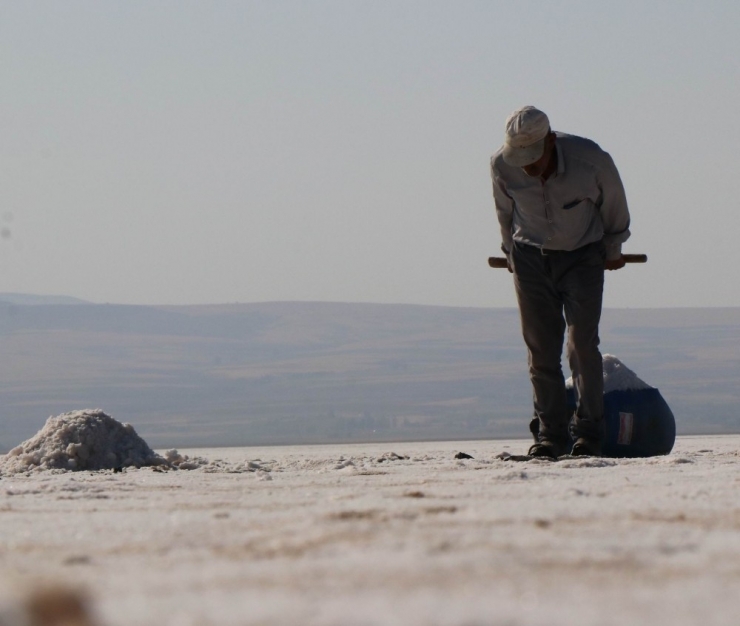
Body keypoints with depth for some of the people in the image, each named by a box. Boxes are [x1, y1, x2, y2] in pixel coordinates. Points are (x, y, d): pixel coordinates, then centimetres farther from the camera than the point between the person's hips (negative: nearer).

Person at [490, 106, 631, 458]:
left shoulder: (590, 160, -26)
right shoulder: (502, 166, -19)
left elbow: (613, 204, -3)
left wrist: (612, 249, 10)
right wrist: (511, 251, 18)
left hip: (583, 256, -2)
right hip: (531, 258, 2)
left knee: (582, 343, -12)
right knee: (541, 348, -4)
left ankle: (588, 433, -6)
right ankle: (550, 433, 2)